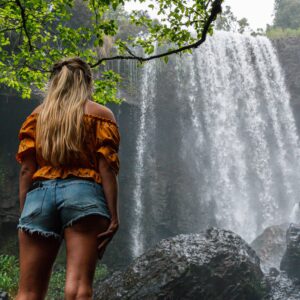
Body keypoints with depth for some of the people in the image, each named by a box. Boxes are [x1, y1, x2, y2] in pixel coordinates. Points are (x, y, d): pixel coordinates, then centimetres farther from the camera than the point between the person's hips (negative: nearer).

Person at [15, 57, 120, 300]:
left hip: (39, 194, 3)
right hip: (82, 193, -2)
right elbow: (106, 168, -1)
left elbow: (27, 170, 9)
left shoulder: (37, 115, 19)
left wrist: (24, 215, 11)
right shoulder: (100, 114, 11)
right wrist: (113, 216, -4)